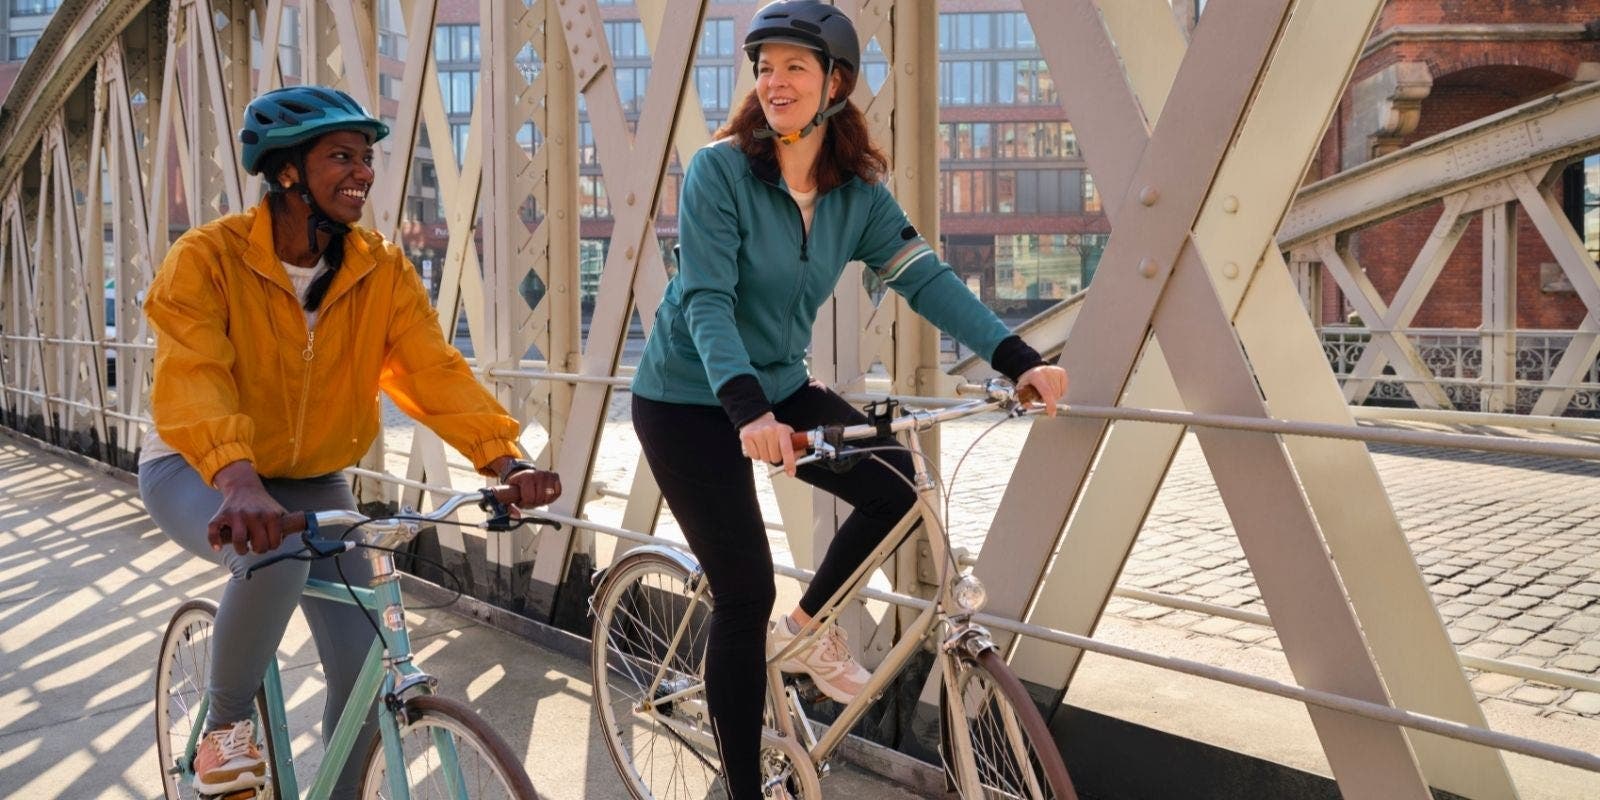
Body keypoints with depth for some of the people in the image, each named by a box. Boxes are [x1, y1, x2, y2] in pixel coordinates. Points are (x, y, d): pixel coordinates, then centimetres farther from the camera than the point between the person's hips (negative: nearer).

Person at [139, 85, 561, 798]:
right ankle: (225, 723, -6)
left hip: (312, 480, 4)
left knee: (364, 666, -8)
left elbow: (434, 370, -19)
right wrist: (237, 477, -51)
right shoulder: (209, 256, -19)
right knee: (276, 555, -35)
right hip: (200, 474, -3)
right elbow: (191, 377, -33)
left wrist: (505, 458, -35)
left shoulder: (383, 270, -8)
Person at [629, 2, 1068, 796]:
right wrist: (746, 409, -42)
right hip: (690, 399, -5)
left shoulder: (858, 191, -3)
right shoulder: (718, 171, -18)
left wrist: (1018, 359, -23)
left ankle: (805, 628, 15)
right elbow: (706, 301, -27)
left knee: (896, 485, -11)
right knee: (745, 591, -8)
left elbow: (925, 277, -11)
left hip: (779, 387, 5)